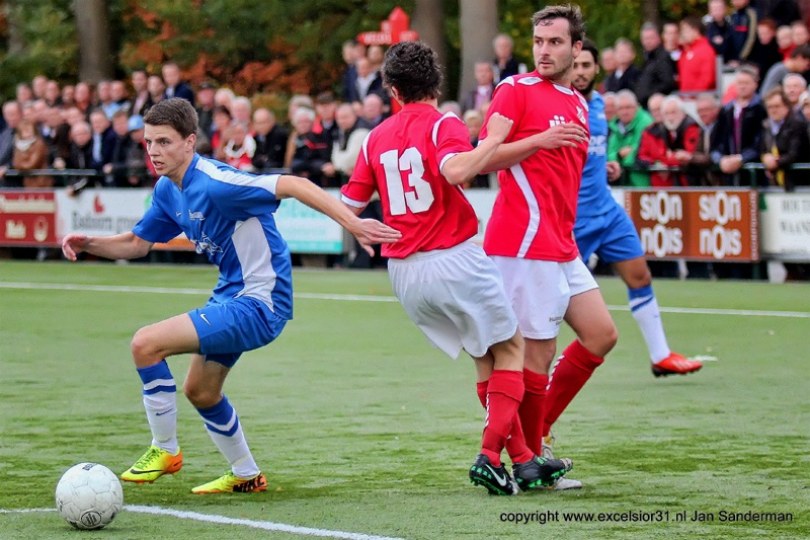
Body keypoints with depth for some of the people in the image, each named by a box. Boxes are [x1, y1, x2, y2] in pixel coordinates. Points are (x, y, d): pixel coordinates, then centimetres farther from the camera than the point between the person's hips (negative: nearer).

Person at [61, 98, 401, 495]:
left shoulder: (212, 182, -25)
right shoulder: (168, 189, 3)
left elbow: (294, 185, -30)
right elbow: (137, 244, 16)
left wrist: (353, 224, -35)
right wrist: (88, 244, -3)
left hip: (258, 303, -10)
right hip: (233, 295, 10)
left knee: (146, 343, -18)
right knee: (199, 390, 23)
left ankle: (164, 451, -1)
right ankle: (246, 475, 40)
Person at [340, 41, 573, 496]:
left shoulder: (376, 138, 8)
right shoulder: (444, 125, -7)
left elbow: (349, 207, 8)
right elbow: (456, 171, -29)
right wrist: (493, 139, -16)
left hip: (403, 272, 6)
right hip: (454, 259, -6)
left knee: (485, 358, 18)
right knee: (510, 348, 10)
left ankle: (523, 459, 16)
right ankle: (491, 457, -5)